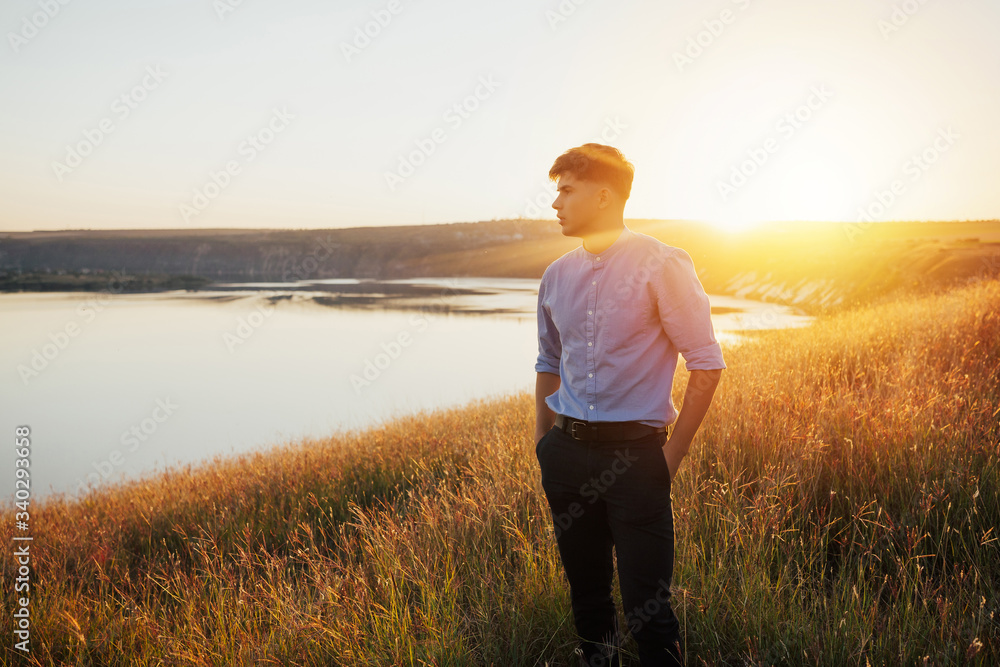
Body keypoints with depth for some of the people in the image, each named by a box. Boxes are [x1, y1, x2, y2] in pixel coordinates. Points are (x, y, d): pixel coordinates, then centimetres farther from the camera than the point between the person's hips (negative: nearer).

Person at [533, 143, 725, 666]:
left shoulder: (662, 265, -8)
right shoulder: (556, 276, 8)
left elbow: (707, 365, -6)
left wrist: (673, 453, -6)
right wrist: (543, 444, 14)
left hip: (634, 454, -5)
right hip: (567, 453, 5)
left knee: (647, 606, 0)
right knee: (587, 596, 16)